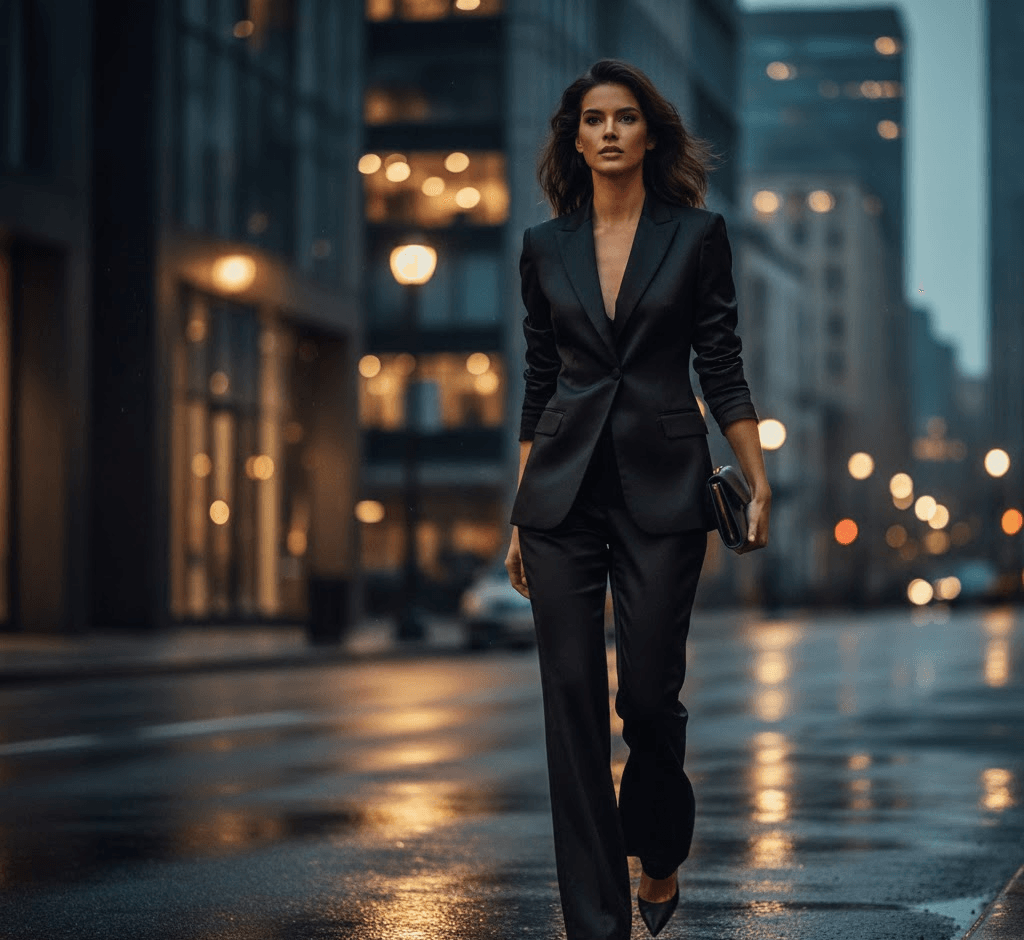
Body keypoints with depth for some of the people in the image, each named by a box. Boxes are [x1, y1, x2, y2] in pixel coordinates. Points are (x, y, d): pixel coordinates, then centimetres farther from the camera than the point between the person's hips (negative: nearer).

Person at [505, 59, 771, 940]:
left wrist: (760, 482, -5)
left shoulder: (697, 234, 2)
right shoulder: (545, 246, 9)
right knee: (573, 700, -2)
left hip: (663, 487, -2)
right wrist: (520, 513, 11)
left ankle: (660, 859, 28)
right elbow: (539, 382, 12)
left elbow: (722, 369, 2)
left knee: (649, 695, -3)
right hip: (563, 493, 2)